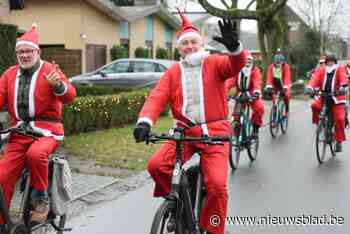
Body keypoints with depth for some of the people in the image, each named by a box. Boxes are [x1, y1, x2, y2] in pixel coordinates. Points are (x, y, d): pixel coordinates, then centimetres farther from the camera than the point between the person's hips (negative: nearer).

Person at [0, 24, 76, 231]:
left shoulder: (50, 70, -3)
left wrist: (57, 85, -37)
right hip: (19, 133, 5)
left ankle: (41, 197, -12)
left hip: (46, 130, -4)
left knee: (35, 154, -36)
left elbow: (70, 96, -15)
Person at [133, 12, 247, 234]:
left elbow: (236, 65, -17)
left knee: (217, 185, -15)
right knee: (156, 165, -19)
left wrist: (234, 46, -40)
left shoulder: (214, 63, 4)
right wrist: (145, 121, -24)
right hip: (184, 132, 2)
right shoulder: (173, 72, 9)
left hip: (214, 132, -2)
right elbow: (157, 97, -5)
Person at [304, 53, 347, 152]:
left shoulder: (340, 70, -2)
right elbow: (315, 79, -13)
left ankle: (339, 141, 4)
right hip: (323, 97, 2)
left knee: (339, 119, -12)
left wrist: (343, 87, -45)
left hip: (337, 99, -2)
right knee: (315, 106, -26)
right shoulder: (321, 71, 4)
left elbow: (343, 78, -22)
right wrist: (309, 87, -34)